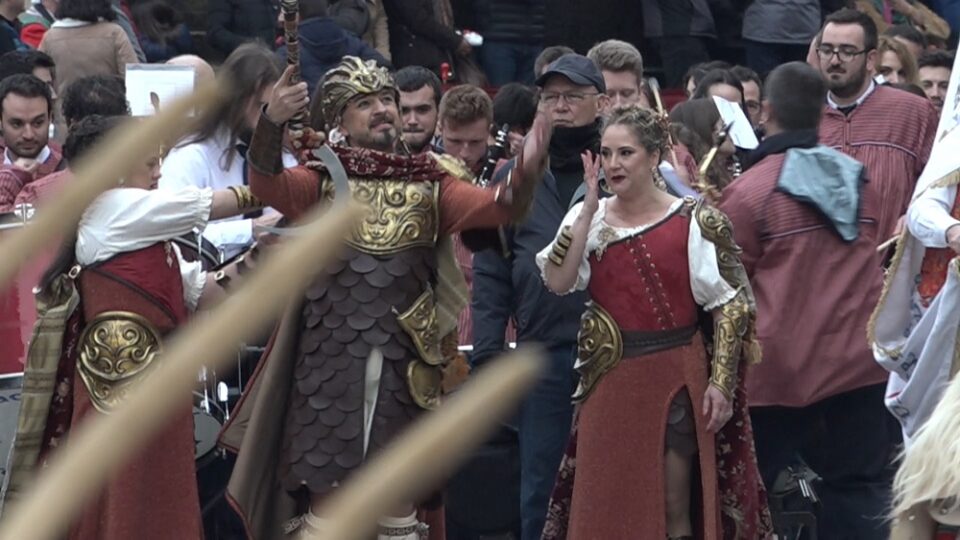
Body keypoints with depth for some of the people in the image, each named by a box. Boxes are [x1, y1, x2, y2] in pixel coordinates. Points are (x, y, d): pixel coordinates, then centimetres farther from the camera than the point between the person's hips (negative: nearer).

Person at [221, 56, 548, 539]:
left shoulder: (429, 184, 8)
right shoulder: (322, 181, 2)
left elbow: (496, 207, -5)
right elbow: (266, 183, -17)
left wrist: (527, 172, -27)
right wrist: (272, 121, -36)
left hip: (404, 364, 2)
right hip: (333, 360, -2)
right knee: (328, 491, 2)